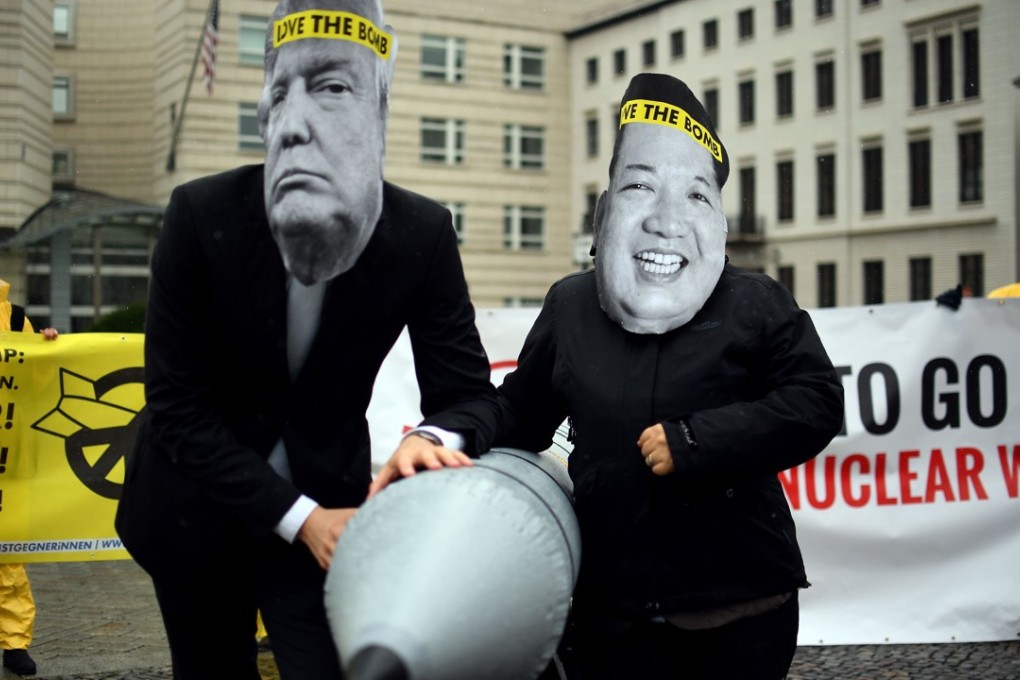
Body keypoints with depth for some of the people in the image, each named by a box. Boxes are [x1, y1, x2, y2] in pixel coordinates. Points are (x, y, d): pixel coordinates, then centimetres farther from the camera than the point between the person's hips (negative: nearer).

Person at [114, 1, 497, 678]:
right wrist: (298, 517, -23)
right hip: (197, 511, 0)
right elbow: (177, 409, -18)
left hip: (324, 505, 0)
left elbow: (468, 392, -12)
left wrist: (435, 439, -36)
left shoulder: (422, 234, -17)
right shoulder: (202, 214, -22)